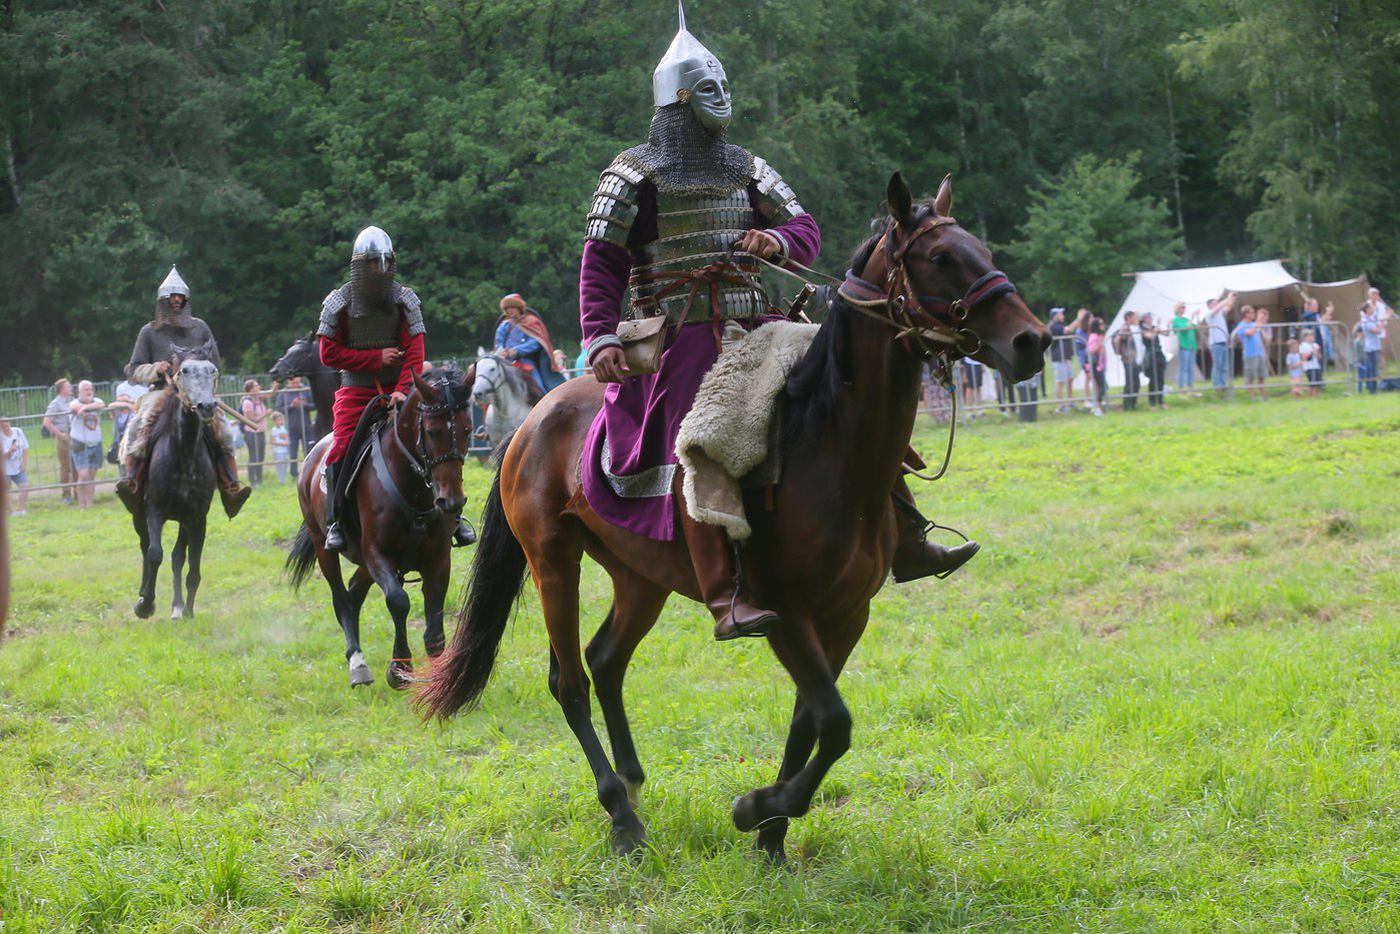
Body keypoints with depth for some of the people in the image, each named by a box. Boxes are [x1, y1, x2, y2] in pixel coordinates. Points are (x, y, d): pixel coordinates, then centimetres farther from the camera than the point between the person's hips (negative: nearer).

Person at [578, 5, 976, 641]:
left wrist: (778, 241, -8)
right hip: (681, 334, -6)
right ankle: (725, 599, -34)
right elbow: (601, 266, -1)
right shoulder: (636, 174, 4)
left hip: (753, 328, 6)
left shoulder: (746, 170, 21)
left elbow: (807, 232, 17)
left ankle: (905, 543, -1)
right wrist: (601, 339, -16)